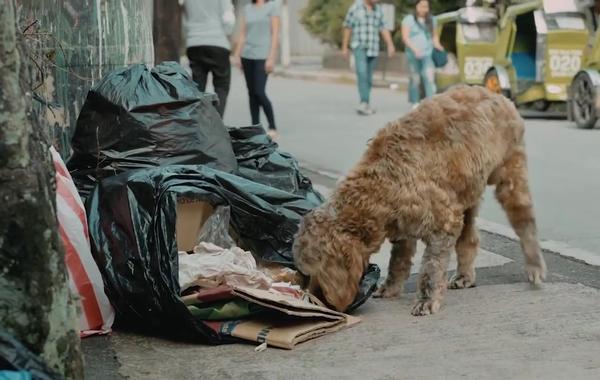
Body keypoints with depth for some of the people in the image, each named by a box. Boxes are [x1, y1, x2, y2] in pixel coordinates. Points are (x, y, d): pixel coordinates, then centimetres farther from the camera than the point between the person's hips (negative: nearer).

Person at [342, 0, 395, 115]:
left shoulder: (378, 9, 7)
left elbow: (383, 29, 9)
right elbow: (347, 28, -2)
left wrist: (390, 45, -3)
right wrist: (344, 48, -1)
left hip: (373, 48, 5)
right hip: (359, 46, -5)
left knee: (369, 77, 7)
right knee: (362, 73, -20)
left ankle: (365, 104, 16)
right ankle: (364, 103, -28)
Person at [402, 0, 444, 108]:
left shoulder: (431, 19, 15)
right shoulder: (409, 19, 1)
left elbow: (435, 35, 24)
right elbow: (405, 37, -7)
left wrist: (437, 44, 3)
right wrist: (414, 49, -20)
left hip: (428, 54, 2)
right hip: (413, 54, -2)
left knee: (429, 77, -13)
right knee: (415, 79, 4)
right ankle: (415, 103, 16)